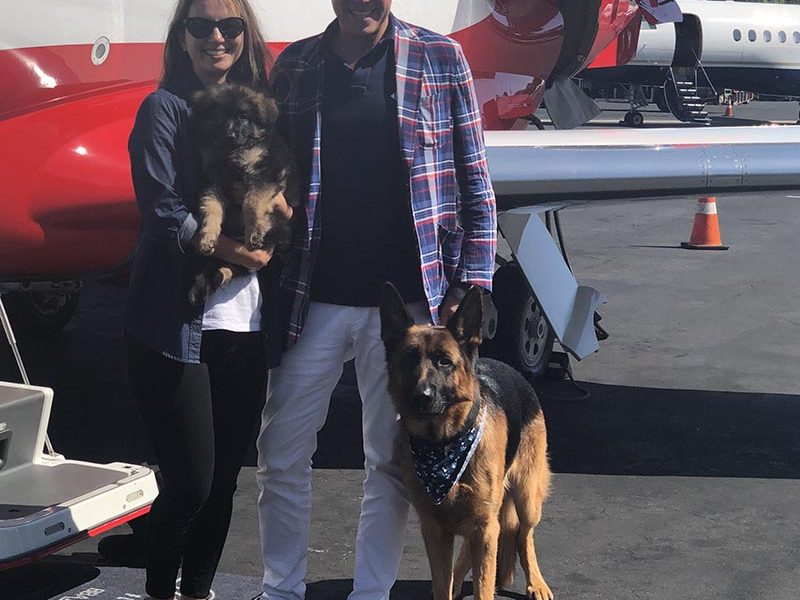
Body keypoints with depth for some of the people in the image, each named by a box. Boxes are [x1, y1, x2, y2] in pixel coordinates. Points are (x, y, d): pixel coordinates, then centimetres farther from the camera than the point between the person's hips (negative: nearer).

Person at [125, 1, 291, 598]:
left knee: (225, 478, 10)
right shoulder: (165, 109, -2)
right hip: (177, 324, -5)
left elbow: (283, 200, 15)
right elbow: (162, 211, -11)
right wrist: (224, 246, -22)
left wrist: (279, 210, -7)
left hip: (245, 323, 5)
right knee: (190, 482, -5)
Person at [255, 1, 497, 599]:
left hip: (406, 301, -2)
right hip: (312, 300, 2)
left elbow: (475, 182, 1)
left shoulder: (440, 58, 0)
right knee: (281, 455, 7)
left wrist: (469, 285, -4)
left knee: (391, 459, 8)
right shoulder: (294, 66, 6)